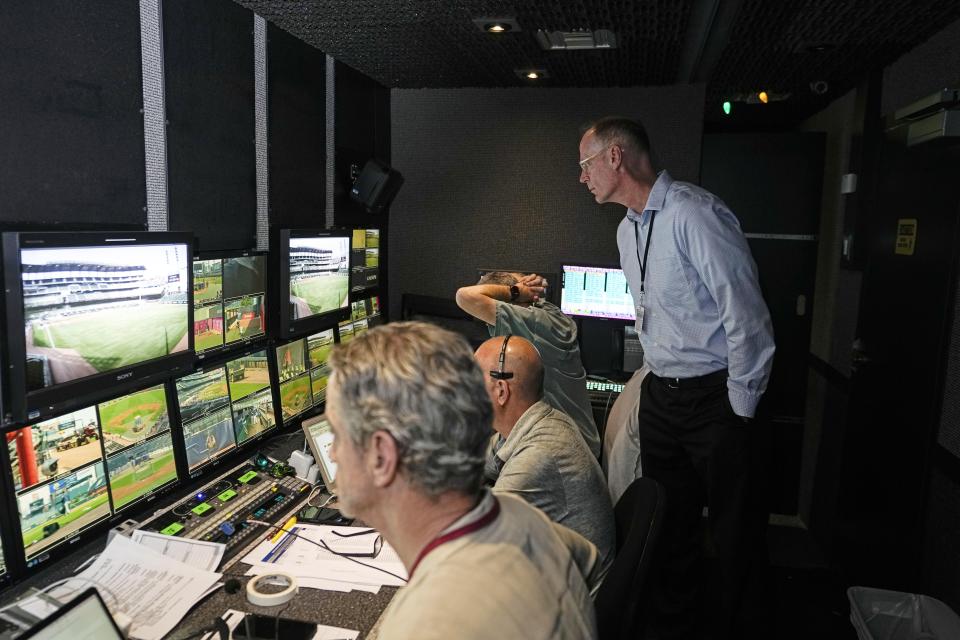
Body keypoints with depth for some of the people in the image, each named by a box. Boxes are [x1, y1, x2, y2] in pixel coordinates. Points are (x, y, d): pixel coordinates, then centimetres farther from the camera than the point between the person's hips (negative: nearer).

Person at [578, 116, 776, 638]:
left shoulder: (696, 214, -18)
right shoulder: (627, 229, 11)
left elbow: (747, 318, -18)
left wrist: (739, 410, -13)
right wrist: (658, 378, 17)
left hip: (714, 396, -8)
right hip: (659, 394, 8)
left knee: (730, 531, 7)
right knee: (669, 522, 17)